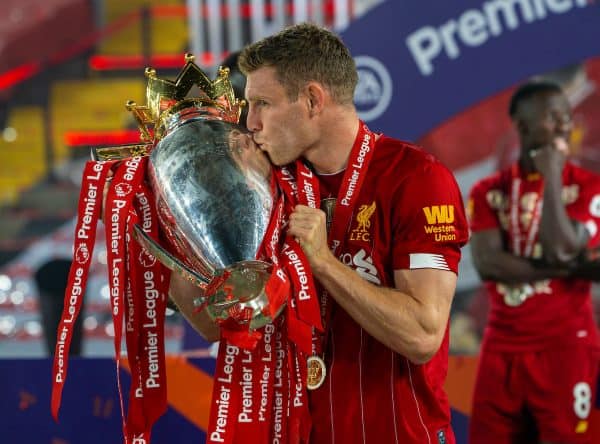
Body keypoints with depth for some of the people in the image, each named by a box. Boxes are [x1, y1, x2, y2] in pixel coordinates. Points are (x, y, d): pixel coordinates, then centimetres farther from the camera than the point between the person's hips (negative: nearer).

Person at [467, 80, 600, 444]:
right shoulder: (489, 192, 7)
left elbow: (562, 250, -16)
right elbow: (487, 263, -8)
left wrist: (552, 177, -11)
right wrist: (569, 269, -14)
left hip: (566, 345, -3)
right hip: (503, 346, 3)